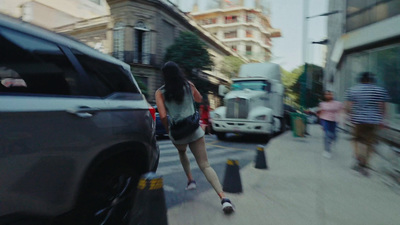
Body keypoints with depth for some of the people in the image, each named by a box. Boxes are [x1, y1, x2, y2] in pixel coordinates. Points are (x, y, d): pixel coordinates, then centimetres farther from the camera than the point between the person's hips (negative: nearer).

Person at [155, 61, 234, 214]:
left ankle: (190, 180, 30)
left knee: (182, 152, 35)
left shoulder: (160, 92, -3)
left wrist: (168, 129, 4)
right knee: (205, 166, -1)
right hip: (194, 131, 0)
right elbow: (199, 99, 22)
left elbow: (163, 116, -13)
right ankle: (223, 197, -16)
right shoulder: (189, 85, 3)